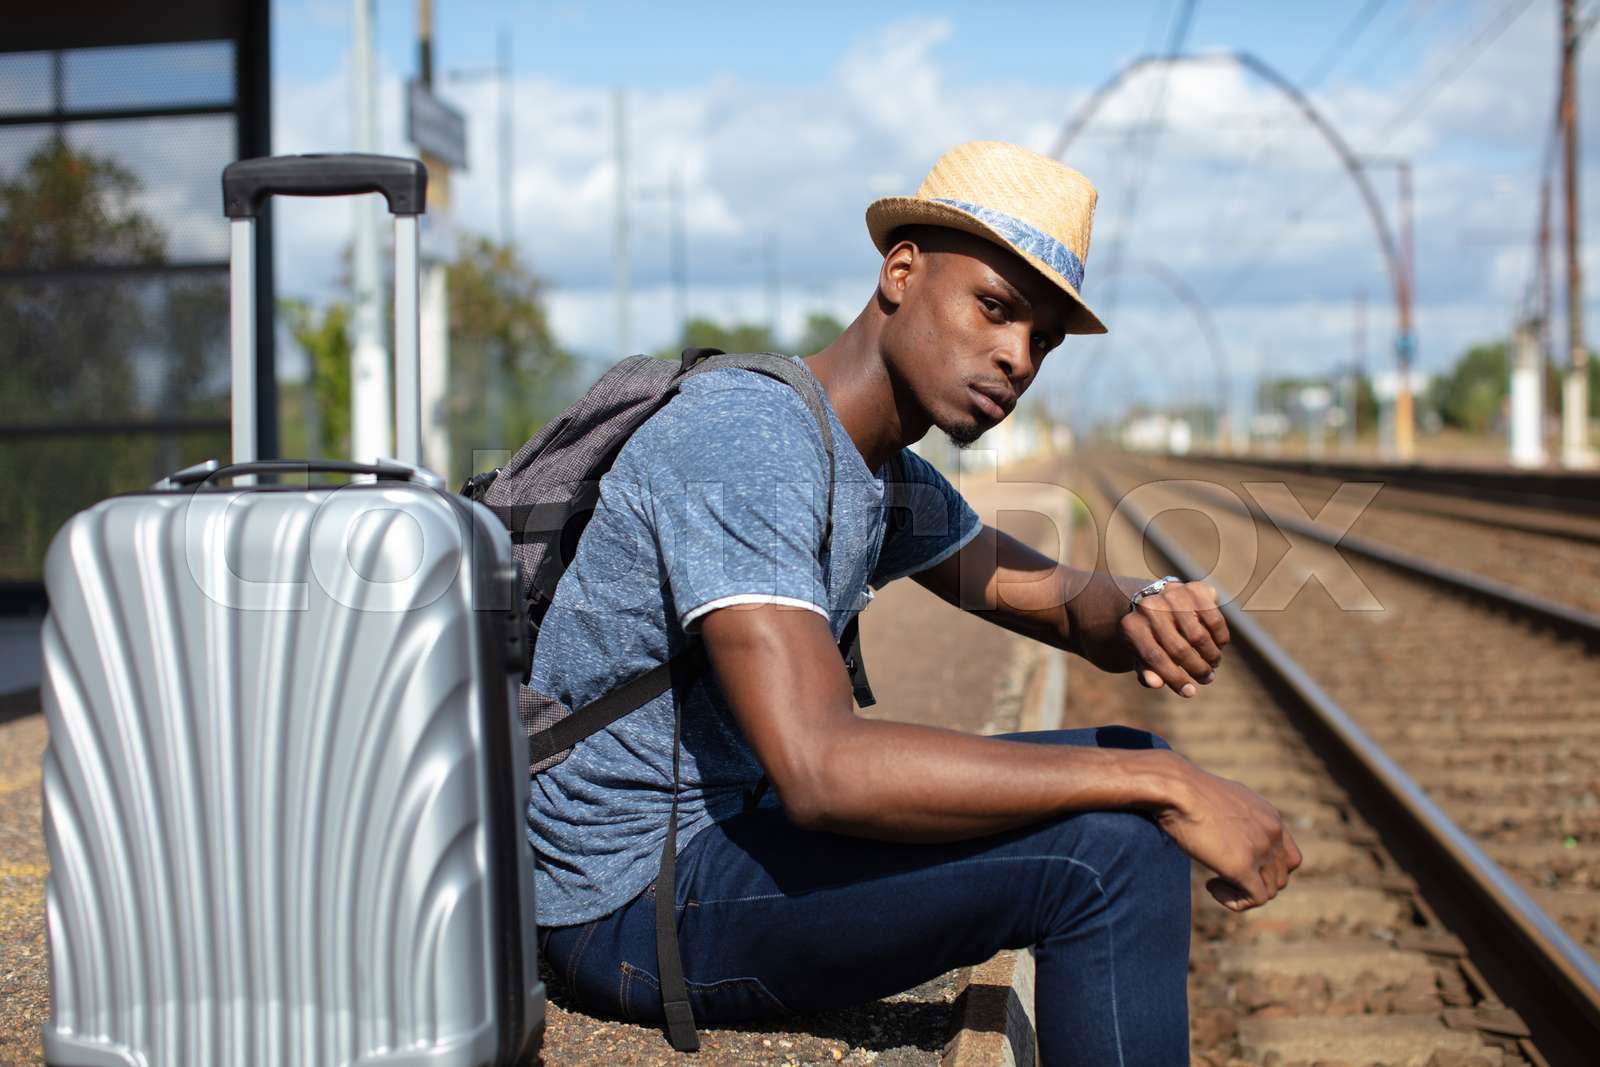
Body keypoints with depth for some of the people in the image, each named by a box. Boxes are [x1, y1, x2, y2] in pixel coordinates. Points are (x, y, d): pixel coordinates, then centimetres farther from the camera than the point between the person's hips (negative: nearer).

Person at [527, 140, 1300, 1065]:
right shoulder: (745, 441, -24)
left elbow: (1067, 602, 13)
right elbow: (821, 771, -35)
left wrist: (1147, 617, -14)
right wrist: (1166, 786, -31)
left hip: (727, 824, 10)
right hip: (638, 905, -10)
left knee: (1123, 768, 11)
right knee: (1110, 847, -22)